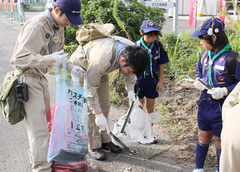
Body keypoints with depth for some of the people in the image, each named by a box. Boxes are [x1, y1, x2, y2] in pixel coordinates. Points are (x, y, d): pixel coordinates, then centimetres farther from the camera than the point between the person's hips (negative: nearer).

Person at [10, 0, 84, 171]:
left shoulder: (58, 26, 5)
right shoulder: (36, 26, -24)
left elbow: (58, 54, 16)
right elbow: (20, 59, -27)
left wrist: (71, 68, -1)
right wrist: (50, 59, -36)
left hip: (40, 77, 9)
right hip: (28, 78, -9)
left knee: (43, 117, 22)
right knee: (38, 127, -6)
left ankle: (37, 154, 42)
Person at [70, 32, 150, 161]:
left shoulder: (132, 50, -24)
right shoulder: (101, 60, -44)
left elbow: (130, 74, 0)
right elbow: (90, 89, -33)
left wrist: (130, 90, -8)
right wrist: (98, 115, -31)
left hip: (101, 70, 7)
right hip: (81, 67, -7)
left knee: (105, 104, 5)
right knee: (90, 107, -13)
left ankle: (104, 140, 16)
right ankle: (93, 147, -5)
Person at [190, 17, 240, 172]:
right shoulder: (205, 56, 2)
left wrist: (224, 91, -25)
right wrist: (198, 82, -1)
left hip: (222, 107, -5)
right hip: (205, 104, 6)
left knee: (220, 141, 10)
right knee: (204, 137, 18)